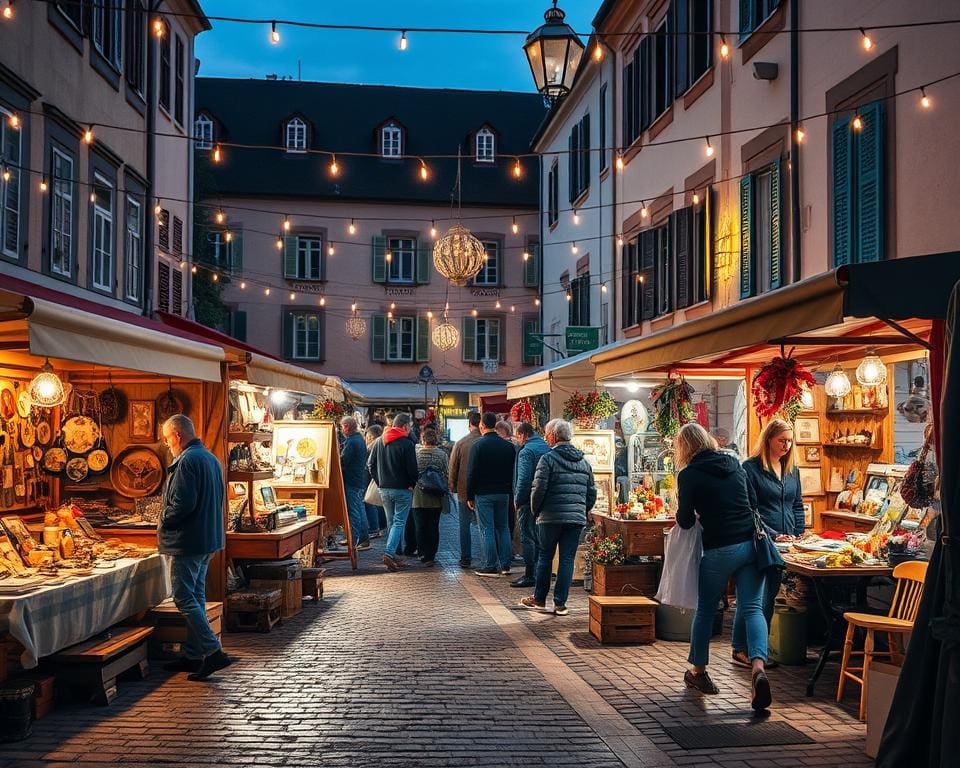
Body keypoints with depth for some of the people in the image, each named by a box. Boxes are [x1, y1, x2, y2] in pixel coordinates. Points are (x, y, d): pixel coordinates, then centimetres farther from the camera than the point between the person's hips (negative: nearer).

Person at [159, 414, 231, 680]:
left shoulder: (187, 461, -17)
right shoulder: (211, 458, 15)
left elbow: (182, 504, -24)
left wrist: (163, 525, -7)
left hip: (187, 541, -10)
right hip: (208, 539, 10)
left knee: (185, 599, -6)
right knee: (196, 596, 14)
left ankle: (214, 652, -9)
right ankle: (191, 655, 20)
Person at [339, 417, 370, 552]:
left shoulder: (350, 441, -16)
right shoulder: (360, 439, 15)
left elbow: (342, 461, -22)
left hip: (351, 481, -10)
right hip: (360, 480, 10)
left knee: (353, 511, -7)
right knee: (360, 509, 14)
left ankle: (353, 542, -5)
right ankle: (364, 539, 20)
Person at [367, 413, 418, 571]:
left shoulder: (379, 441, 7)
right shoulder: (406, 443, -13)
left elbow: (370, 464, 10)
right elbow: (412, 468, -14)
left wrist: (380, 481, 14)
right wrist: (412, 484, 1)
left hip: (384, 489, 6)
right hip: (402, 489, -6)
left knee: (391, 522, 16)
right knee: (399, 522, -3)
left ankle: (394, 554, 19)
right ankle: (389, 553, -16)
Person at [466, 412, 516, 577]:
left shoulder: (478, 446, -10)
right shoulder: (509, 446, 5)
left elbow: (472, 473, -10)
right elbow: (513, 472, 9)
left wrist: (470, 496, -3)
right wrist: (509, 491, 14)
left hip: (483, 494, -5)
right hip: (503, 493, 5)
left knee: (487, 530, -1)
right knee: (503, 528, 12)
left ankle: (490, 566, -1)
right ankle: (505, 564, 12)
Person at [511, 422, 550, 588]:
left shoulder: (526, 451, -14)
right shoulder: (546, 447, 12)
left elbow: (523, 479, -20)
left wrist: (518, 500, -11)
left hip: (529, 500, -8)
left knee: (527, 538, -3)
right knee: (538, 538, 15)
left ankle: (530, 576, -1)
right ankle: (538, 573, 20)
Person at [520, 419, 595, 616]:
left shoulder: (548, 459, -7)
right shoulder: (584, 462, 12)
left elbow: (538, 489, -12)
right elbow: (592, 493, 13)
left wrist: (535, 511, 3)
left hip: (551, 517, -4)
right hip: (577, 518, 4)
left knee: (545, 557, 10)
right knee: (567, 560, 6)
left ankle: (539, 599, 20)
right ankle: (560, 604, 5)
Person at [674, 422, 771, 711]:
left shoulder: (689, 475, -7)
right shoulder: (734, 463, 8)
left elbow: (685, 521, -4)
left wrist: (691, 514, 18)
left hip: (719, 550, -4)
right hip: (751, 543, 4)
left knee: (706, 611, 13)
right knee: (752, 607, 0)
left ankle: (698, 671, 27)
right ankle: (759, 667, -21)